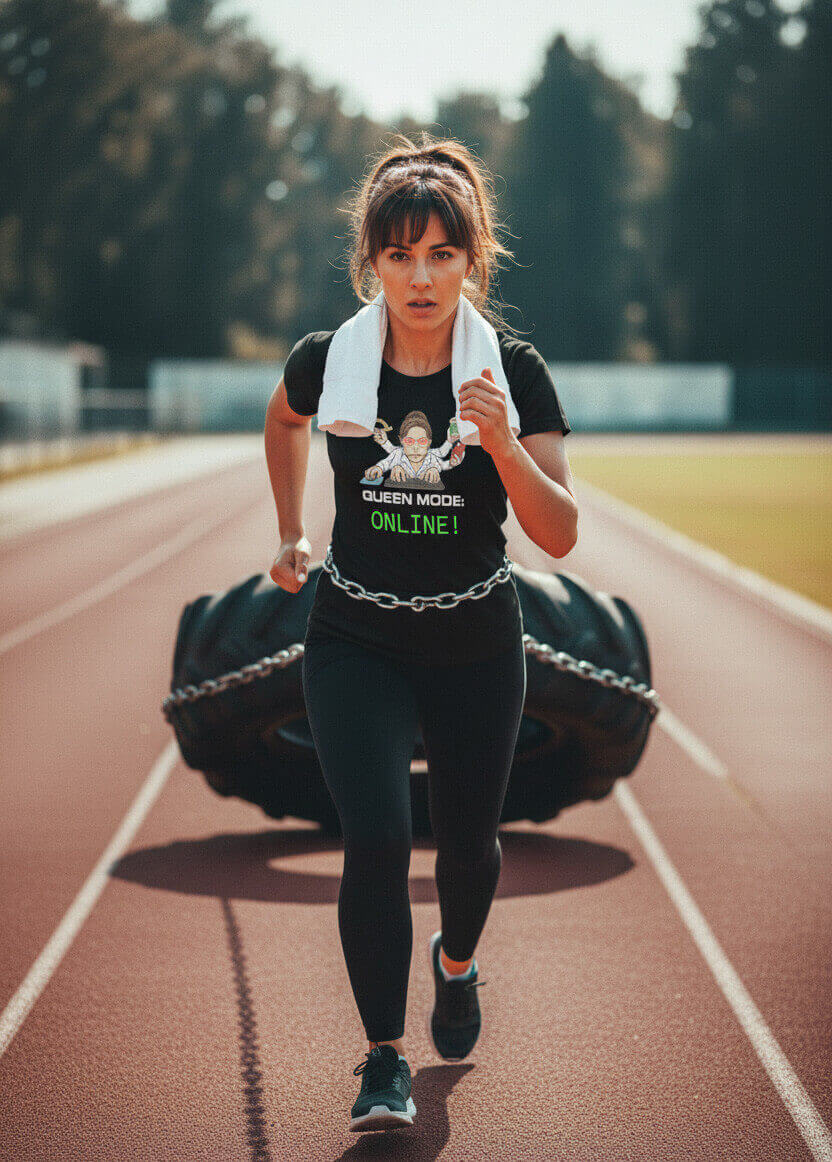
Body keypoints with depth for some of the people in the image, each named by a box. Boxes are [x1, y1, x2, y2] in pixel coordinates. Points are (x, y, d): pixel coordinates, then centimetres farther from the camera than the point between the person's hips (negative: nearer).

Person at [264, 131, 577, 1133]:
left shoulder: (513, 372, -13)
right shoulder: (329, 360, -10)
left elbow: (559, 535, -16)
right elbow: (282, 420, 15)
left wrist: (503, 443, -30)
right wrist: (291, 533, 15)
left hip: (476, 646, 1)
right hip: (356, 642, -1)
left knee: (467, 843, 14)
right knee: (376, 836, -17)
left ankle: (456, 965, 49)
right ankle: (384, 1061, -5)